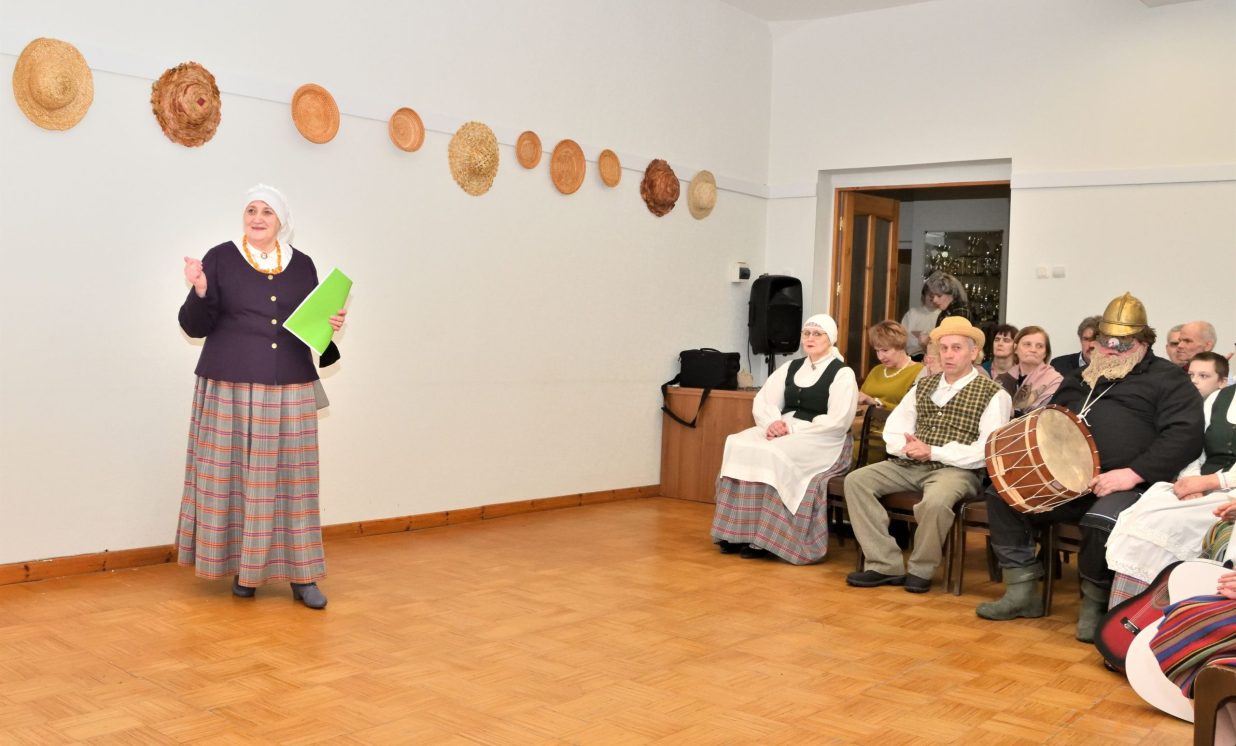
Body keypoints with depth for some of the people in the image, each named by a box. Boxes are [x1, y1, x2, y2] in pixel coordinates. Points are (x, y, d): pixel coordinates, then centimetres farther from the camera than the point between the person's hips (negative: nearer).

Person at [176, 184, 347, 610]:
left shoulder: (301, 265, 10)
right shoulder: (221, 259, 1)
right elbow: (195, 327, -1)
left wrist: (331, 326, -4)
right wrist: (200, 293, -19)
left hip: (290, 389, 2)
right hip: (232, 387, -2)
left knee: (291, 476, 1)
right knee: (236, 474, 0)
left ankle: (300, 574, 6)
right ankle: (241, 567, 13)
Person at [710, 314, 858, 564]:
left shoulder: (842, 374, -1)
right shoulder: (790, 368, 18)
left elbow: (837, 422, -13)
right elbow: (762, 401, 11)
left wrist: (793, 429, -18)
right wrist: (772, 423, -12)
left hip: (821, 441, -6)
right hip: (783, 432, 6)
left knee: (774, 455, -33)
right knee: (739, 446, -22)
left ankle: (764, 539, -26)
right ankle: (737, 531, -23)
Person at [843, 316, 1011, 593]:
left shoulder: (993, 394, -2)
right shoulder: (923, 385, 16)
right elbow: (894, 428, 14)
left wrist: (934, 452, -17)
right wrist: (906, 446, -10)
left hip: (956, 469, -6)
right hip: (911, 465, 6)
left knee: (935, 501, -38)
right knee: (856, 480, -14)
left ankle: (921, 570, -10)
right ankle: (886, 565, -15)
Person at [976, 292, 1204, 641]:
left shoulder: (1166, 379, 5)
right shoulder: (1080, 378, 26)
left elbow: (1186, 435, -9)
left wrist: (1134, 473, -20)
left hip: (1126, 486, -6)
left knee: (1102, 522, -37)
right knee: (1002, 495, -9)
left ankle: (1095, 602, -8)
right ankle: (1023, 591, -5)